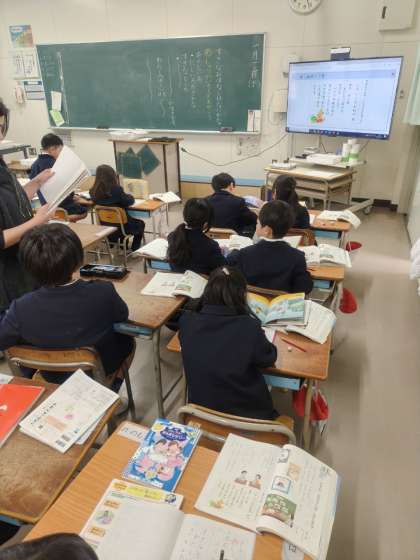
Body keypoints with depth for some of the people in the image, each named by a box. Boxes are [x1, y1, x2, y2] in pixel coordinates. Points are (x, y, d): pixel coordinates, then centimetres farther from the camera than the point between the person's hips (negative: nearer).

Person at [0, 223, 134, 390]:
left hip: (54, 379, 2)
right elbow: (122, 316, -13)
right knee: (127, 340, 28)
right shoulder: (103, 292, -34)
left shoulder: (22, 308, -30)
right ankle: (111, 390, 33)